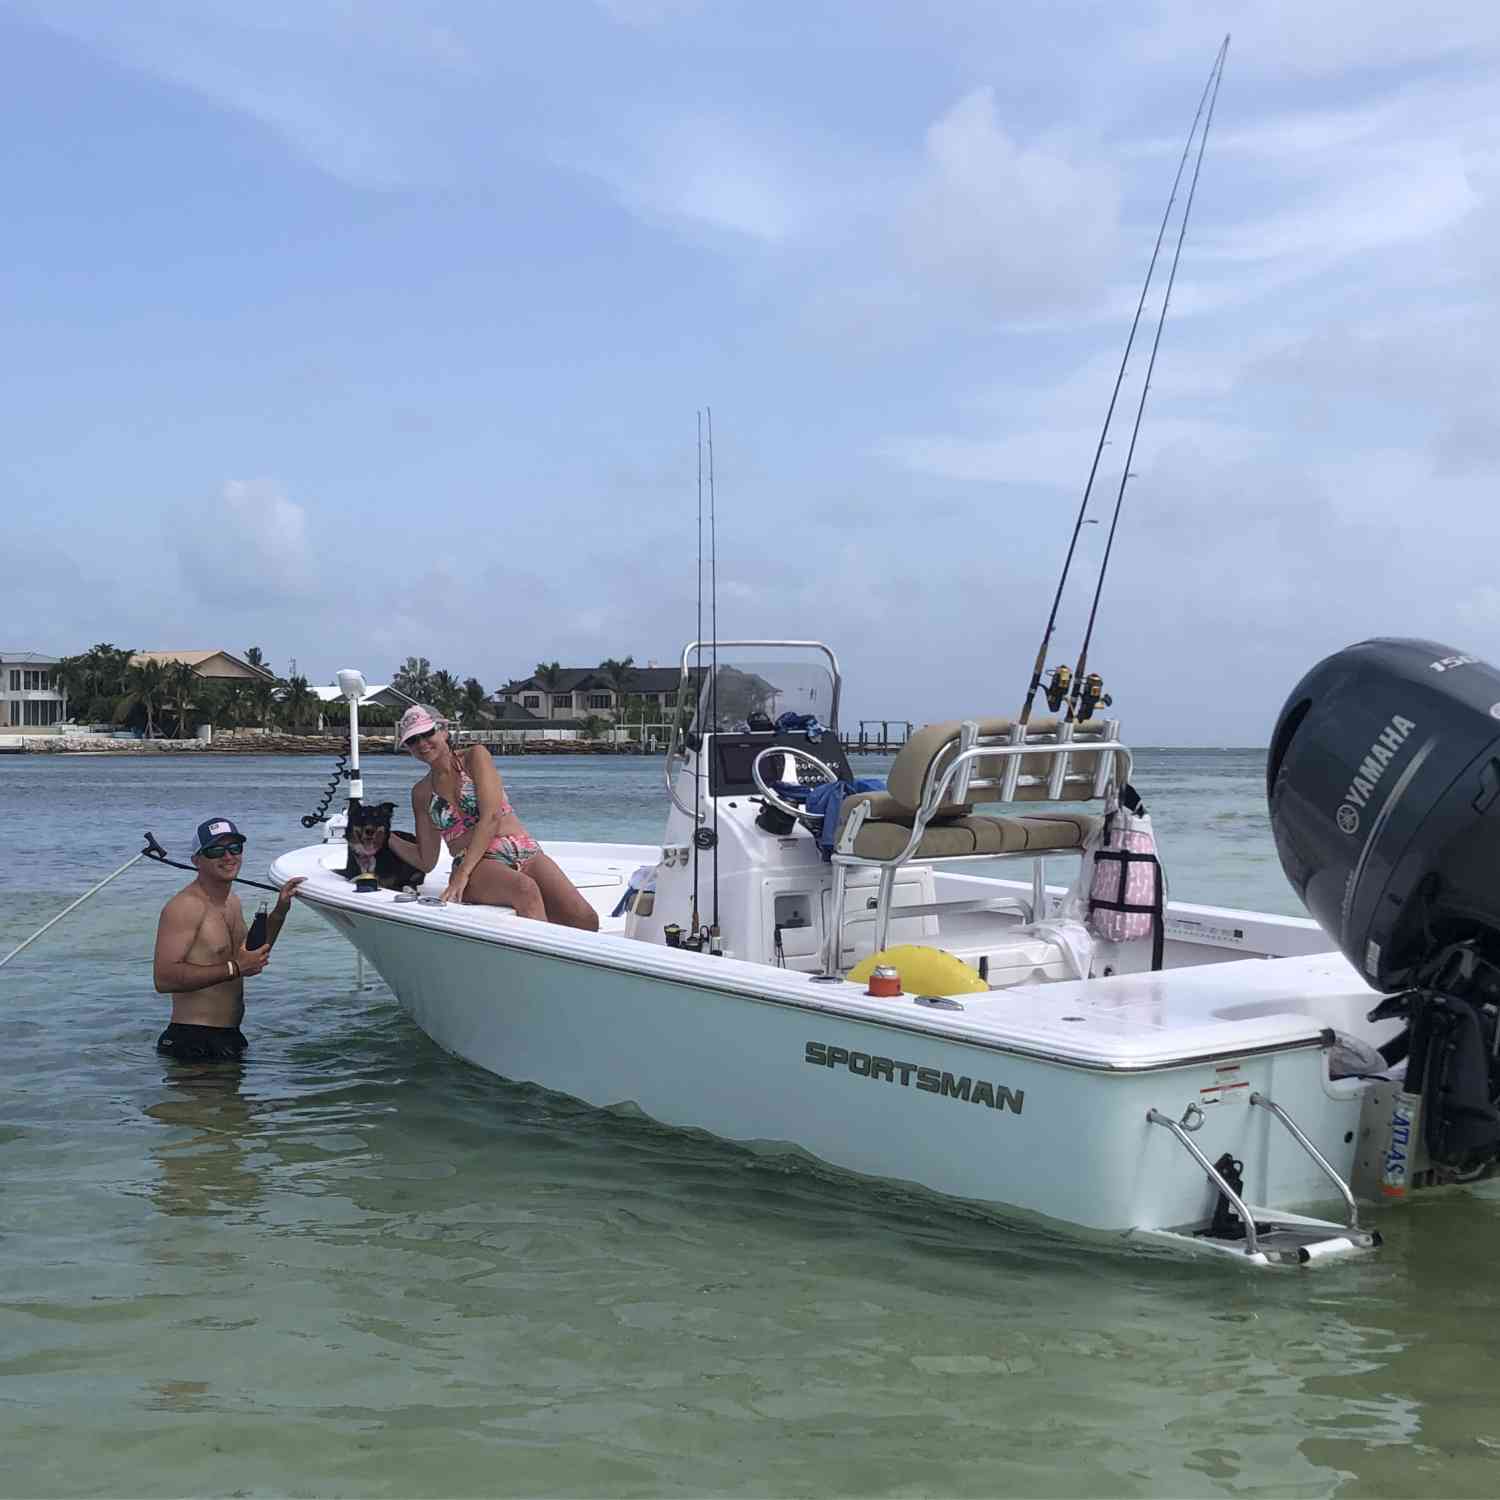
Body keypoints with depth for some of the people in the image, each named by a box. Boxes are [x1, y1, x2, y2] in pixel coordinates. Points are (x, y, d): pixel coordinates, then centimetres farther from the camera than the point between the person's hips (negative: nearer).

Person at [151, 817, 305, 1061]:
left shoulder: (233, 901, 14)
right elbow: (163, 978, -26)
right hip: (194, 1041, -9)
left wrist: (279, 912, 17)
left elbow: (254, 957, 30)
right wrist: (234, 968, -24)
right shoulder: (185, 906, -15)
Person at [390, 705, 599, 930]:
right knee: (525, 889, -38)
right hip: (479, 867, 1)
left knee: (586, 919, -28)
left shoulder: (475, 756, 7)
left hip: (525, 853, 0)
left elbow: (492, 817, -7)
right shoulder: (421, 793, 18)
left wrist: (462, 872, -15)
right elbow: (426, 860, 20)